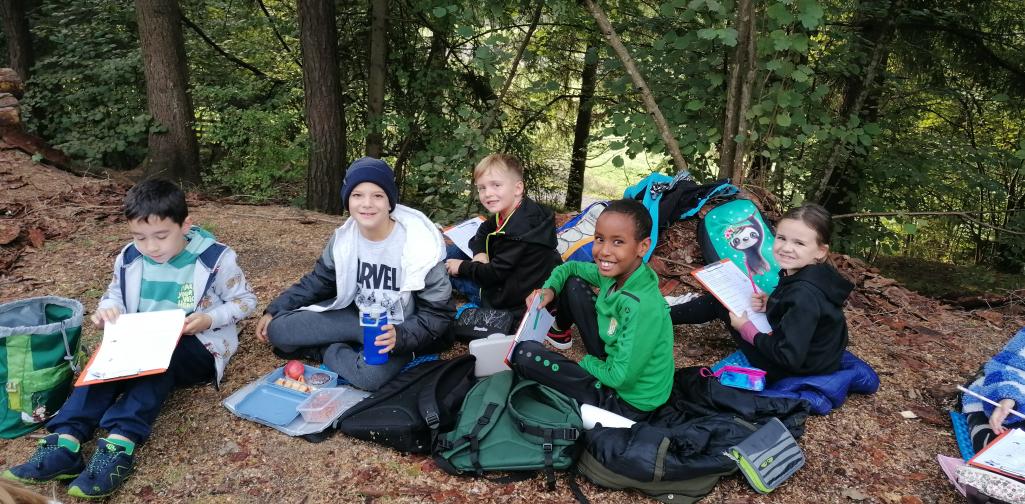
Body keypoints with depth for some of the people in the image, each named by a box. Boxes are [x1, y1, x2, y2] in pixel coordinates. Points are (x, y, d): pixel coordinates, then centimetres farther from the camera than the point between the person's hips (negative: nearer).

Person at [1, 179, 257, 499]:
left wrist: (209, 319, -23)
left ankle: (119, 446, -49)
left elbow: (245, 301, -6)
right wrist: (107, 309, -10)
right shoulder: (129, 259, 1)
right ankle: (66, 442, -38)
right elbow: (115, 294, 16)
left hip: (197, 348, -5)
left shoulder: (215, 259, -13)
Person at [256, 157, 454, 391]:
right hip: (355, 318, 4)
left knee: (371, 374, -35)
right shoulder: (343, 238, -6)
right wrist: (274, 310, 4)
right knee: (277, 329, -11)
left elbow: (437, 314, -16)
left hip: (398, 330, -4)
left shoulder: (422, 245, -21)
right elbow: (317, 281, 12)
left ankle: (329, 351, -7)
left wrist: (400, 336, -34)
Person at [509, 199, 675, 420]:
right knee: (574, 284, 4)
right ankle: (557, 329, 32)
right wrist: (549, 289, -8)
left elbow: (620, 378, -28)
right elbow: (571, 267, 12)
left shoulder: (642, 307, -33)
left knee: (526, 354, -13)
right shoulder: (614, 272, -9)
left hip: (627, 400, -7)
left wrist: (587, 362, -9)